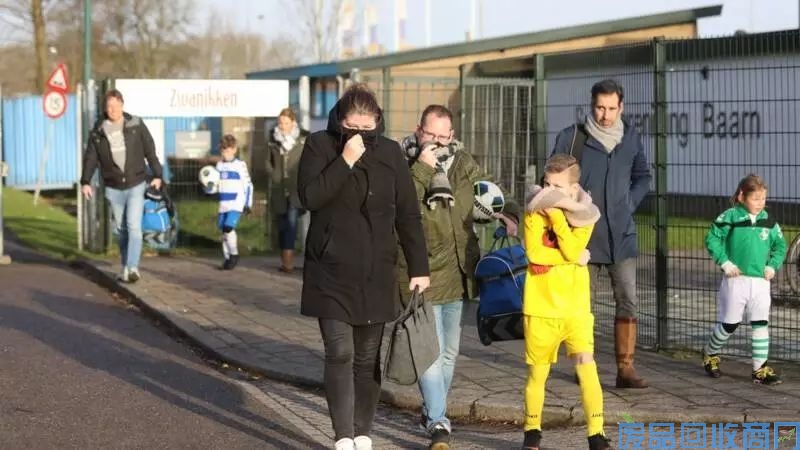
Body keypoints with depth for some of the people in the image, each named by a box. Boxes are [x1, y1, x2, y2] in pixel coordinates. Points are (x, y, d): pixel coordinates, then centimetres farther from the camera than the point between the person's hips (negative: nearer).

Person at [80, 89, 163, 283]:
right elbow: (90, 158, 4)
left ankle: (132, 268, -14)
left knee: (134, 226, -12)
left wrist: (157, 175, 1)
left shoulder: (136, 125, -3)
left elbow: (150, 151, 2)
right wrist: (85, 182, -2)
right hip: (113, 188, 2)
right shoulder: (98, 130, 1)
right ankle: (126, 268, 19)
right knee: (121, 229, 9)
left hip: (136, 185, -2)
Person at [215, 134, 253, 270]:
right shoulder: (219, 165, 11)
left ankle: (234, 255, -2)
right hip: (223, 204, 6)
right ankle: (227, 258, 16)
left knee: (229, 228, -19)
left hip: (236, 203, -6)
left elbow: (248, 185, -1)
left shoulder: (240, 165, -4)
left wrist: (248, 204, -3)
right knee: (223, 230, 5)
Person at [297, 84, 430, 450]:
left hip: (376, 275, 2)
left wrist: (419, 267, 3)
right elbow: (309, 196, -16)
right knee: (340, 354, -9)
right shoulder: (319, 145, -3)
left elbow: (408, 214, 6)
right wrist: (345, 161, -22)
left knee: (368, 357, 8)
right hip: (331, 273, -2)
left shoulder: (390, 153, 3)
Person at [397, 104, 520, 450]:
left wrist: (508, 213, -1)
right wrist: (422, 168, -27)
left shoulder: (463, 164, 6)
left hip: (457, 274, 6)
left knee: (449, 352, 18)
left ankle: (433, 409, 36)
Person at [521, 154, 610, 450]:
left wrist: (556, 214, -20)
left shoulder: (583, 215, -1)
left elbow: (572, 251, -17)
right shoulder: (535, 211, -3)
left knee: (586, 367, -13)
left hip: (575, 307, 0)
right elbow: (533, 251, -16)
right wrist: (573, 258, -13)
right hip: (540, 308, 0)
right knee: (537, 373, 10)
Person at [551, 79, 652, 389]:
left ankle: (625, 368, 2)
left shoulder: (630, 138, 6)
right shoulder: (571, 137, -5)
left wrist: (630, 204, 6)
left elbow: (642, 177, 20)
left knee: (628, 302, -3)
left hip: (621, 235, 2)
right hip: (583, 235, -2)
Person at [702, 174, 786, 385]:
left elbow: (780, 245, 15)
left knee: (761, 324, 0)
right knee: (729, 323, 7)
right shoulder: (730, 217, -8)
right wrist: (724, 262, -12)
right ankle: (710, 354, 31)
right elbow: (712, 238, -6)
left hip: (761, 281, 3)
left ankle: (760, 368, 4)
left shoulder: (768, 221, 5)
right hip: (736, 279, -3)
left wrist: (772, 265, 1)